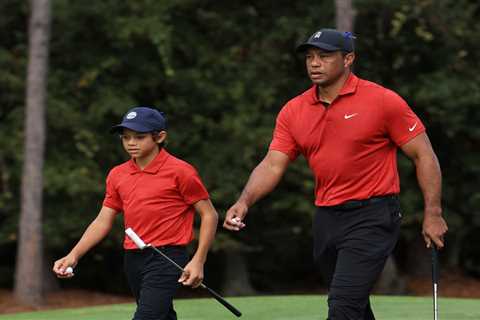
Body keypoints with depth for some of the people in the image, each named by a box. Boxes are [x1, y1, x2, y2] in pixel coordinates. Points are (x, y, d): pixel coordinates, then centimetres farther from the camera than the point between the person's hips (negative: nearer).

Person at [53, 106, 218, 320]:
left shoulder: (180, 172, -7)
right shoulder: (117, 175, 10)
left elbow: (209, 215, -4)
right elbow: (103, 222, 12)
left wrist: (198, 261, -12)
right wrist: (74, 256, -1)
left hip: (166, 259, -7)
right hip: (133, 260, 7)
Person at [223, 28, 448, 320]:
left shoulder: (383, 101, -8)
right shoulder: (293, 111, 6)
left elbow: (423, 155, -5)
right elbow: (272, 165, 3)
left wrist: (433, 213, -9)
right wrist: (244, 202, -14)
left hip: (373, 217, -6)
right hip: (326, 218, 6)